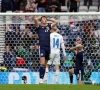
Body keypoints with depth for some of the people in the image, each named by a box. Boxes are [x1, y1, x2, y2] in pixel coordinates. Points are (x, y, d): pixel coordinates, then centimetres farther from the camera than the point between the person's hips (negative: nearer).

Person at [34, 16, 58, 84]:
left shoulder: (49, 26, 15)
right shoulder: (39, 26, 5)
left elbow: (56, 22, 12)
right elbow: (35, 19, -10)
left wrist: (49, 19, 16)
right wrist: (41, 17, 8)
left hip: (48, 47, 4)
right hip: (42, 47, -4)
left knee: (45, 64, 9)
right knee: (42, 63, -17)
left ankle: (43, 78, 15)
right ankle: (40, 79, -18)